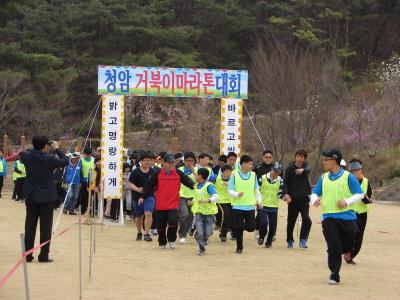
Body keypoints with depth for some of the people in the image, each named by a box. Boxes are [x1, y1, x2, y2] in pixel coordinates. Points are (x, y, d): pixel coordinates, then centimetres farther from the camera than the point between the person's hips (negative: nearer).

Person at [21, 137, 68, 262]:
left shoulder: (26, 156, -6)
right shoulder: (49, 159, -17)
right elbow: (65, 161, -3)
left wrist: (36, 147, 14)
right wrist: (57, 149, 5)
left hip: (30, 196, 4)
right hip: (46, 196, -4)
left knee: (30, 225, 10)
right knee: (45, 226, 3)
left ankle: (27, 255, 12)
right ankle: (43, 255, 3)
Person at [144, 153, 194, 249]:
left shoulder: (178, 173, 4)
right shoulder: (157, 174, 0)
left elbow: (187, 180, -4)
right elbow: (150, 185, 3)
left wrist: (193, 185, -25)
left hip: (174, 204, 0)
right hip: (160, 204, 0)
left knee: (173, 221, -17)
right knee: (161, 226, 8)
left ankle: (171, 240, 6)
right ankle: (162, 243, 27)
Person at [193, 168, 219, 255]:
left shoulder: (208, 186, -14)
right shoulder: (196, 186, 7)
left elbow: (215, 197, -26)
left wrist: (207, 200, -40)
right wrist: (193, 201, 17)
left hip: (209, 212, -4)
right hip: (199, 212, 4)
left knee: (207, 233, 3)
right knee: (199, 232, -11)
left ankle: (205, 239, 37)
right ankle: (201, 249, 0)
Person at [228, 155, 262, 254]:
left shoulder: (253, 175, 6)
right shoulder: (234, 175, -5)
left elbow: (256, 189, 16)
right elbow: (230, 190, -5)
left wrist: (259, 200, 3)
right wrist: (237, 194, -24)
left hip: (250, 206, 3)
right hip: (237, 206, -3)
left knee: (251, 227, -4)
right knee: (238, 228, -3)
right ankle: (239, 247, 12)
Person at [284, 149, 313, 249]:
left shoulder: (305, 166, 2)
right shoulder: (290, 168, 1)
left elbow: (309, 169, -22)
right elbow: (285, 182, -4)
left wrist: (302, 170, -45)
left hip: (304, 198, 0)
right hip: (293, 199, 0)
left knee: (306, 219, -16)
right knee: (291, 221, 8)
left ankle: (303, 240, -7)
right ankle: (289, 241, 24)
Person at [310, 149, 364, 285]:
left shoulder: (348, 177, -3)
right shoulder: (323, 178, 11)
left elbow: (360, 194, -3)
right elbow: (315, 193, 15)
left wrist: (347, 202, -19)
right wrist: (315, 200, -9)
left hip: (347, 216, -2)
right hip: (329, 217, 2)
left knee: (347, 246, 5)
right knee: (334, 247, -7)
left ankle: (346, 252, 41)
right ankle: (334, 274, 2)